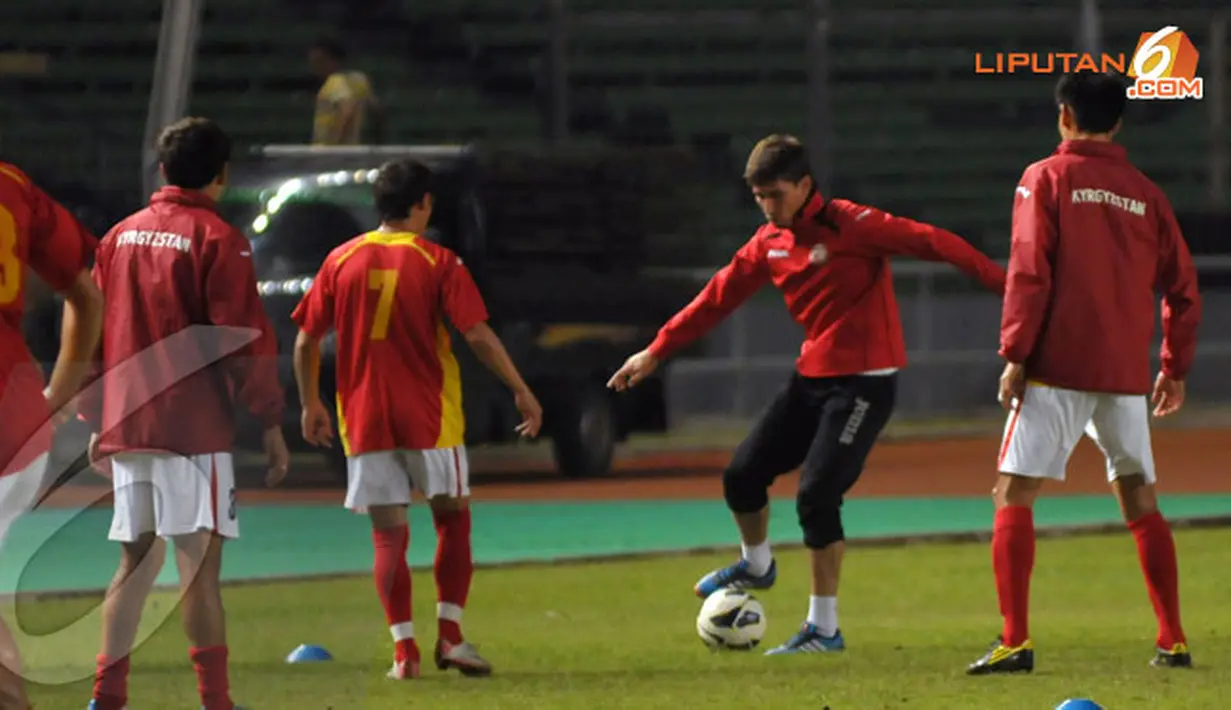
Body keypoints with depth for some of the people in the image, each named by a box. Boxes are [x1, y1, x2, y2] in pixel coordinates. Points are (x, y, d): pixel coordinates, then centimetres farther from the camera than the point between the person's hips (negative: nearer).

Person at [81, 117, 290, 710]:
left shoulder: (120, 236, 12)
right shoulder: (217, 240, -7)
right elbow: (244, 339, -11)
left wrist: (96, 422, 20)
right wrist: (270, 423, -6)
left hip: (125, 428, 6)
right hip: (193, 428, -6)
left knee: (136, 562, 12)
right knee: (200, 561, -8)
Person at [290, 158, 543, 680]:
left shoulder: (341, 261, 3)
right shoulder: (438, 263, -6)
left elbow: (306, 341, 5)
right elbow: (478, 335, -11)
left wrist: (311, 405, 16)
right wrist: (521, 391, -2)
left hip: (364, 421, 2)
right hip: (429, 419, -2)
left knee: (389, 536, 5)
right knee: (453, 519, 13)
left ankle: (404, 648, -2)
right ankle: (449, 635, 7)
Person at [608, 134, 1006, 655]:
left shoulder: (851, 227, -16)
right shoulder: (770, 243, 6)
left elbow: (930, 242, -21)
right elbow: (720, 296, 15)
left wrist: (1000, 281, -28)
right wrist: (656, 352, 19)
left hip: (864, 382, -7)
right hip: (812, 377, 7)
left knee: (816, 495, -15)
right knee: (742, 475, 7)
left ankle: (824, 629, -4)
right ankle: (757, 567, 37)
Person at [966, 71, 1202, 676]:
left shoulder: (1046, 179, -2)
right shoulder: (1145, 194, 10)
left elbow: (1029, 273, -11)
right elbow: (1182, 288, 10)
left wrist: (1014, 355, -9)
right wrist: (1176, 368, 19)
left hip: (1057, 369, -4)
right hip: (1126, 375, 4)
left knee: (1013, 496, -2)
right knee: (1140, 502, 14)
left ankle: (1015, 642, -14)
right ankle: (1173, 641, 11)